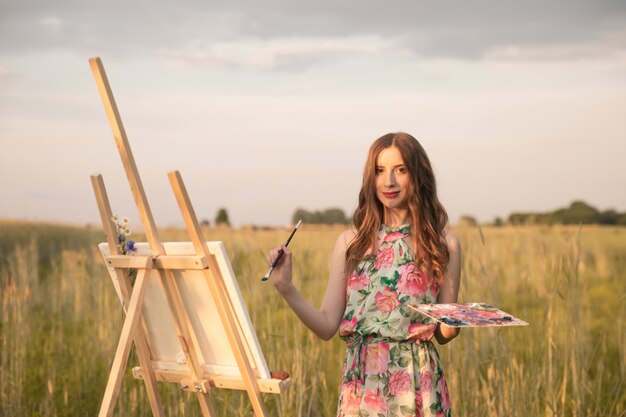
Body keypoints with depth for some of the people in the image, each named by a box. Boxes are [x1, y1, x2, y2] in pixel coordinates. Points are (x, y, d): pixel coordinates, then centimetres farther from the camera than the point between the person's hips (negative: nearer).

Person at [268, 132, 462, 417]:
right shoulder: (351, 242, 6)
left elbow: (443, 334, 6)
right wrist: (286, 288, -9)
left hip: (417, 382, -1)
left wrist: (455, 324, -16)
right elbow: (327, 326, 2)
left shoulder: (444, 245, 2)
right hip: (362, 383, 1)